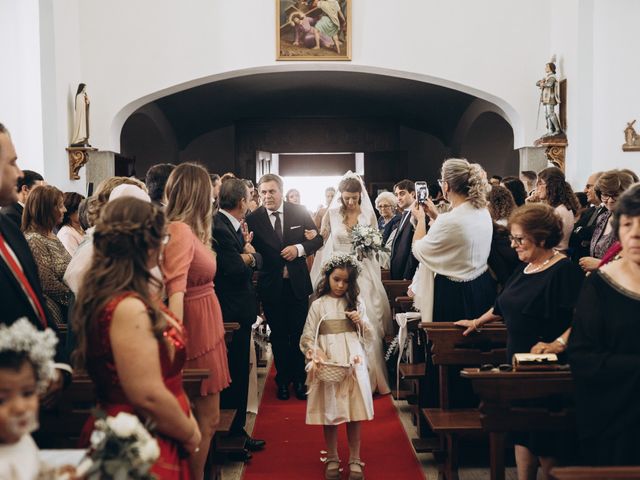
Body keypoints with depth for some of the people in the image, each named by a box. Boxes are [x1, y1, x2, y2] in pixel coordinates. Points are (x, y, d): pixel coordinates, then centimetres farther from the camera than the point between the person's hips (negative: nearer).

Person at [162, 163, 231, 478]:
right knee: (208, 418, 2)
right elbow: (175, 292, -28)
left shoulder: (192, 229, 10)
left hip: (207, 328, 10)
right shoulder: (180, 230, -18)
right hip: (197, 328, -10)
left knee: (206, 417, 17)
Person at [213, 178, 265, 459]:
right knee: (234, 375, 1)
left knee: (238, 372, 17)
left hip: (239, 311, 10)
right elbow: (237, 270, -24)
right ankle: (232, 435, 14)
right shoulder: (219, 227, -20)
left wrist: (247, 251, -9)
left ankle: (235, 431, 30)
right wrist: (247, 254, -6)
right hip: (230, 312, -10)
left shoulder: (232, 225, 10)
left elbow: (257, 260, 10)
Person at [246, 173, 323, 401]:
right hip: (271, 286, 0)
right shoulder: (253, 218, -7)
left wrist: (299, 248, -15)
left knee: (298, 334, 11)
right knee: (278, 336, 14)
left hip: (297, 283, 0)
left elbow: (318, 238, 1)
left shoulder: (299, 211, -4)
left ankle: (299, 380, 27)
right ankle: (283, 380, 29)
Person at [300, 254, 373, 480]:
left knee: (354, 412, 3)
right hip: (328, 364, -1)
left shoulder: (356, 302, 7)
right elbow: (307, 338, -2)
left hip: (353, 363, 1)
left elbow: (369, 337, 11)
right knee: (329, 412, 5)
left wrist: (361, 321, -8)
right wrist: (315, 354, -19)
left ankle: (355, 460, 17)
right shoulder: (318, 304, 0)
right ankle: (332, 459, 21)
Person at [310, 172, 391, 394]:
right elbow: (321, 242, 9)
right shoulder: (331, 214, 2)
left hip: (362, 274, 0)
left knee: (366, 324, -5)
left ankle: (368, 378, 8)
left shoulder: (369, 214, 4)